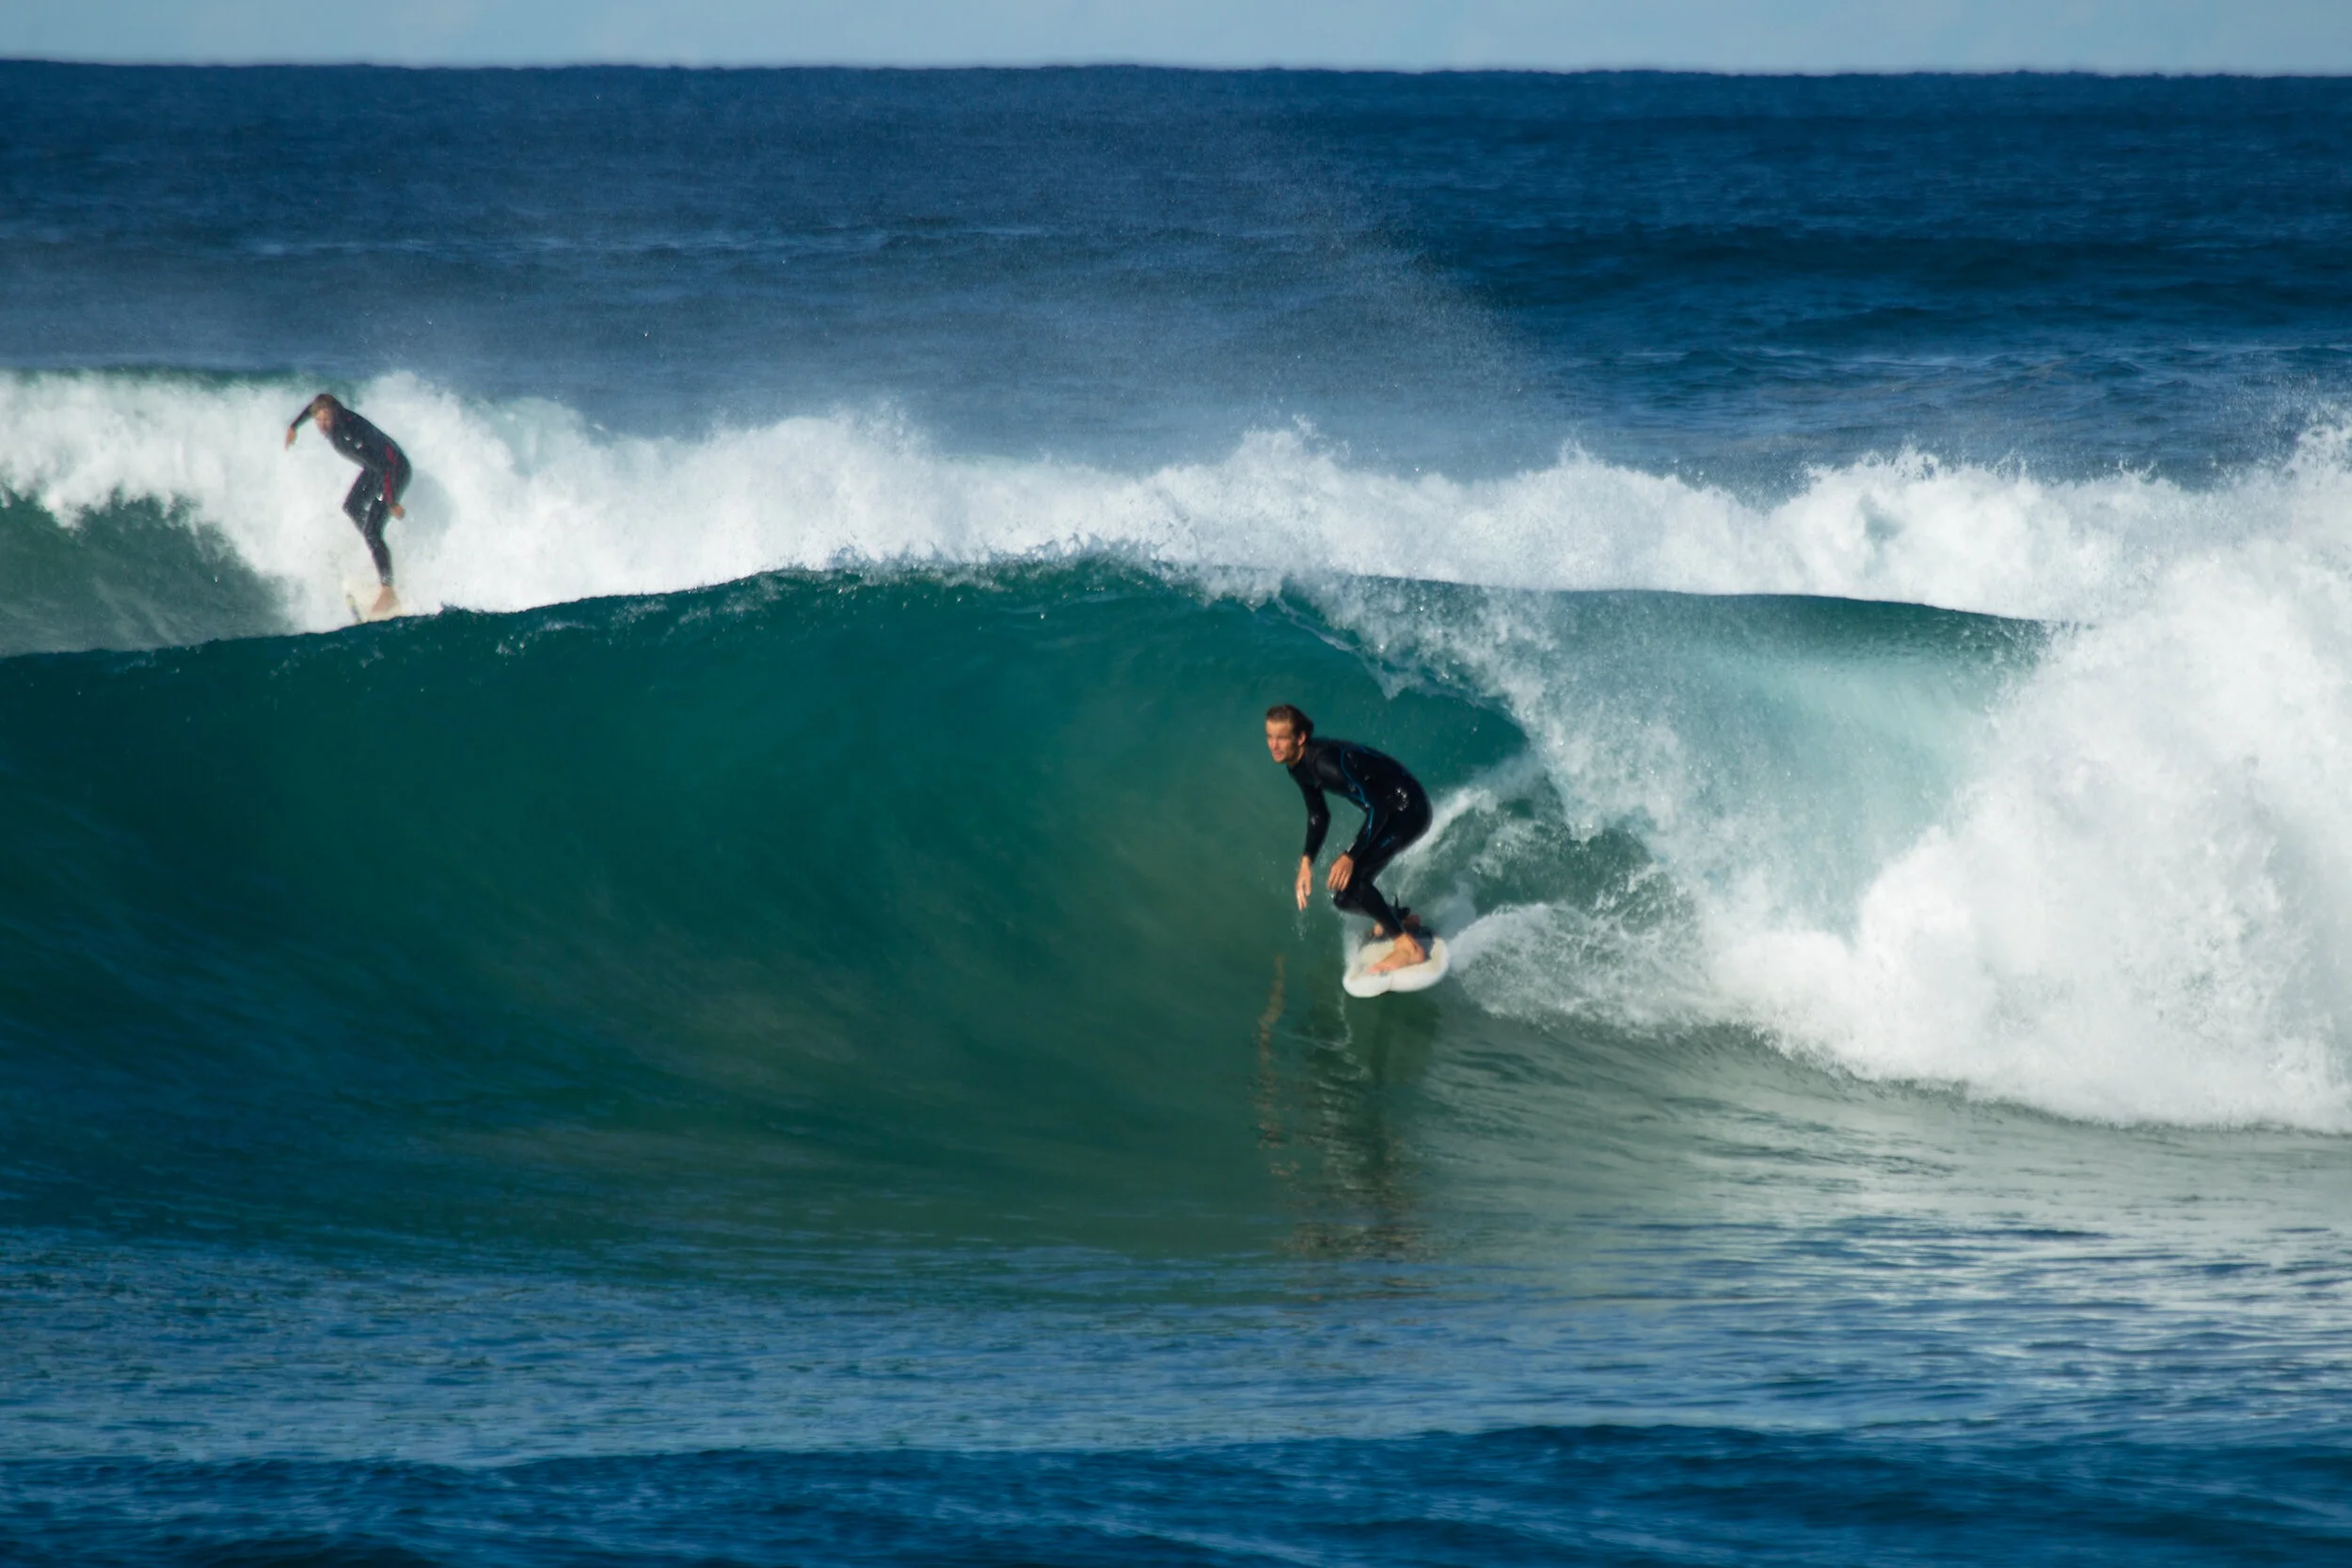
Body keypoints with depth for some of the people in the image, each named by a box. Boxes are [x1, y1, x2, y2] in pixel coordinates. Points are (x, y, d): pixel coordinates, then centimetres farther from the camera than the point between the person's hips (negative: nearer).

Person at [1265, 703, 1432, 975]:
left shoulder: (1324, 762, -29)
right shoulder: (1298, 767, 0)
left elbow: (1377, 808, -30)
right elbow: (1319, 816, 14)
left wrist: (1351, 857, -32)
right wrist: (1307, 860, 1)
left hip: (1408, 809, -9)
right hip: (1387, 810, 9)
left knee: (1349, 880, -23)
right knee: (1344, 896, 11)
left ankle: (1409, 947, -15)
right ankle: (1400, 920, 34)